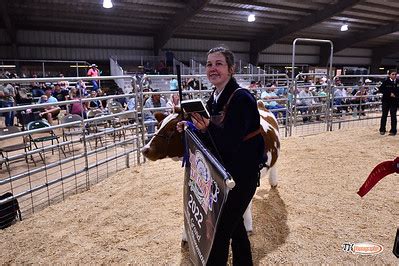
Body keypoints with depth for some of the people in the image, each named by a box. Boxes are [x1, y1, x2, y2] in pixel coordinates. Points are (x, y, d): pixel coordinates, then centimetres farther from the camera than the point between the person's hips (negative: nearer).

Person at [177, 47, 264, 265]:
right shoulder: (214, 98, 5)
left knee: (220, 230, 1)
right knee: (234, 223, 24)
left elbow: (231, 142, -24)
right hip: (223, 173, 9)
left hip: (241, 176, -8)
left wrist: (207, 128, -34)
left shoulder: (241, 98, -19)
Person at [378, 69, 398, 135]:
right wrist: (389, 93, -16)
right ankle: (382, 130, 17)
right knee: (384, 115, 6)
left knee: (393, 115, 5)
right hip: (386, 101, -2)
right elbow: (380, 89, -10)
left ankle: (393, 130, 13)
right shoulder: (386, 82, -6)